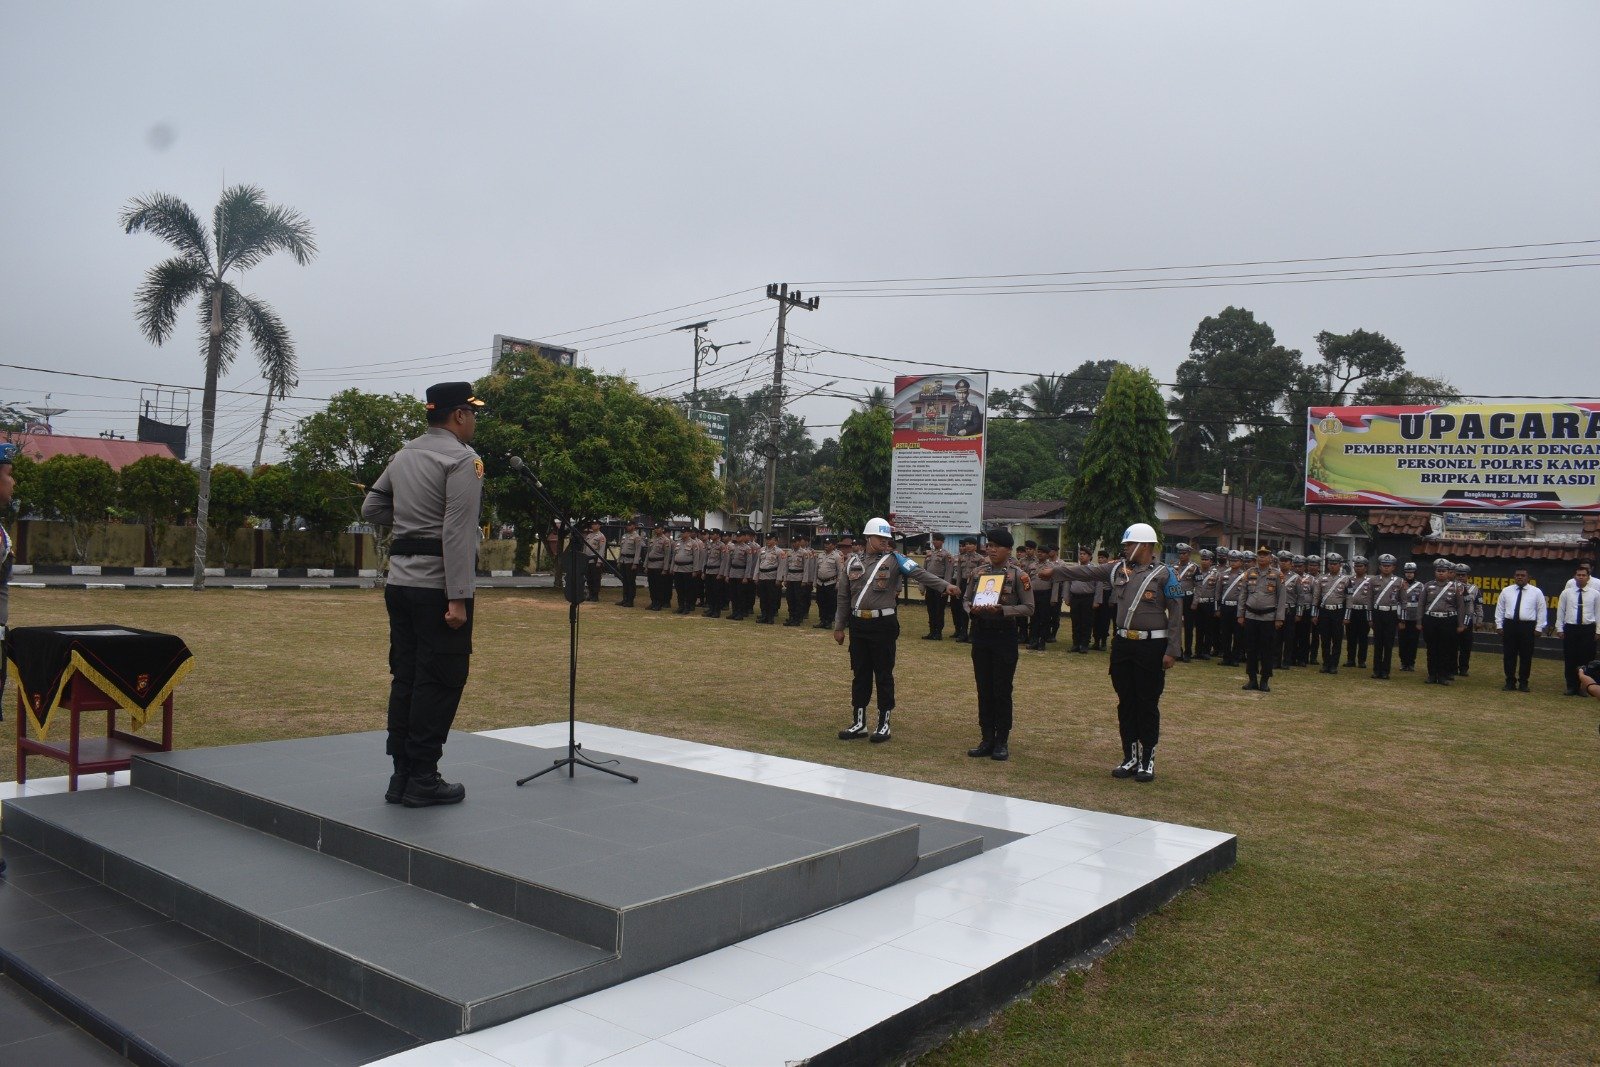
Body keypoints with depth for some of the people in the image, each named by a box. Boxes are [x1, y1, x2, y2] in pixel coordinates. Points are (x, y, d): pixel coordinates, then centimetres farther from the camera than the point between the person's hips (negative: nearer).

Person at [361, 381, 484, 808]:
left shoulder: (403, 455, 14)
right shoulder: (462, 459, -10)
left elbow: (371, 508, 22)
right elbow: (457, 533, -18)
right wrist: (458, 599, -19)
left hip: (400, 580, 8)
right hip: (437, 585, -8)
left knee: (405, 677, 11)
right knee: (440, 681, -1)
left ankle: (401, 775, 16)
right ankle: (423, 780, 3)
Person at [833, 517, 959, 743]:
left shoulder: (894, 560, -3)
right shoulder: (853, 562, 6)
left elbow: (919, 573, -18)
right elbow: (844, 597, 11)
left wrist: (945, 586, -32)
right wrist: (839, 627, 11)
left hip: (883, 624, -3)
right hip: (858, 624, 3)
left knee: (884, 674, 4)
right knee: (859, 673, 10)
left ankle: (883, 724, 15)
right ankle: (859, 723, 20)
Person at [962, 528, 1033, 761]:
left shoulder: (1018, 574, -5)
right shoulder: (977, 572, 7)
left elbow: (1028, 607, -6)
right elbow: (966, 599, 13)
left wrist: (1002, 610, -19)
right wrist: (972, 609, -10)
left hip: (1004, 634, -4)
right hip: (980, 634, 4)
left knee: (1002, 690, 2)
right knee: (984, 689, 9)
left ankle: (1001, 742, 13)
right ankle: (986, 739, 18)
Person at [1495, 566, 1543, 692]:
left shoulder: (1536, 592, 2)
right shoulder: (1506, 591, 7)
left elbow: (1541, 611, 2)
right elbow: (1499, 609, 10)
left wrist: (1538, 628, -2)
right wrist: (1499, 625, 4)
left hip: (1527, 626, -1)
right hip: (1510, 625, 1)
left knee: (1526, 656, 4)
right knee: (1509, 655, 4)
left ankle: (1523, 683, 14)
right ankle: (1510, 682, 13)